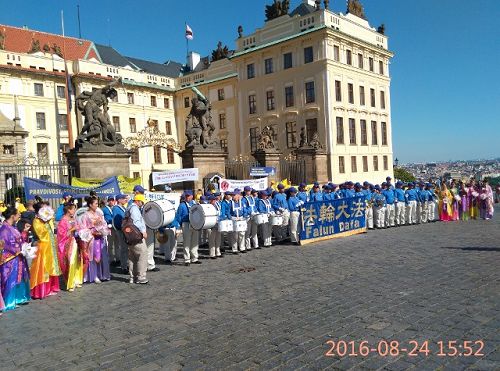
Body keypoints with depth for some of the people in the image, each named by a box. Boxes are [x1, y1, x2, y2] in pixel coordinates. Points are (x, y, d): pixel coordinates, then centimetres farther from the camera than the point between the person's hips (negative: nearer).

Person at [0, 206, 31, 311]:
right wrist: (18, 251, -20)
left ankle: (18, 298, 26)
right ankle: (9, 302, 11)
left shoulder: (13, 227, 9)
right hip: (10, 259, -9)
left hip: (18, 258, 9)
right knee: (10, 280, 0)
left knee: (19, 279, 15)